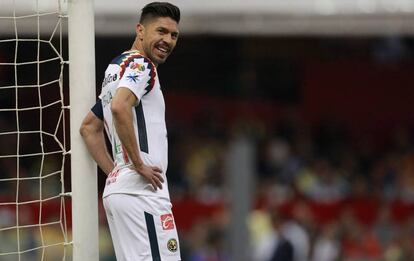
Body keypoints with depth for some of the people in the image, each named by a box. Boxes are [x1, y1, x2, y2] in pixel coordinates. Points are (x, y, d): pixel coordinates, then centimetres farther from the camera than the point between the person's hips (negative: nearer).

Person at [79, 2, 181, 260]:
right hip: (141, 191, -10)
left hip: (115, 189, 10)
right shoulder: (141, 64, -7)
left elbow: (89, 128, 30)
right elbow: (119, 108, -26)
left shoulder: (115, 67, 23)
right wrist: (139, 165, -19)